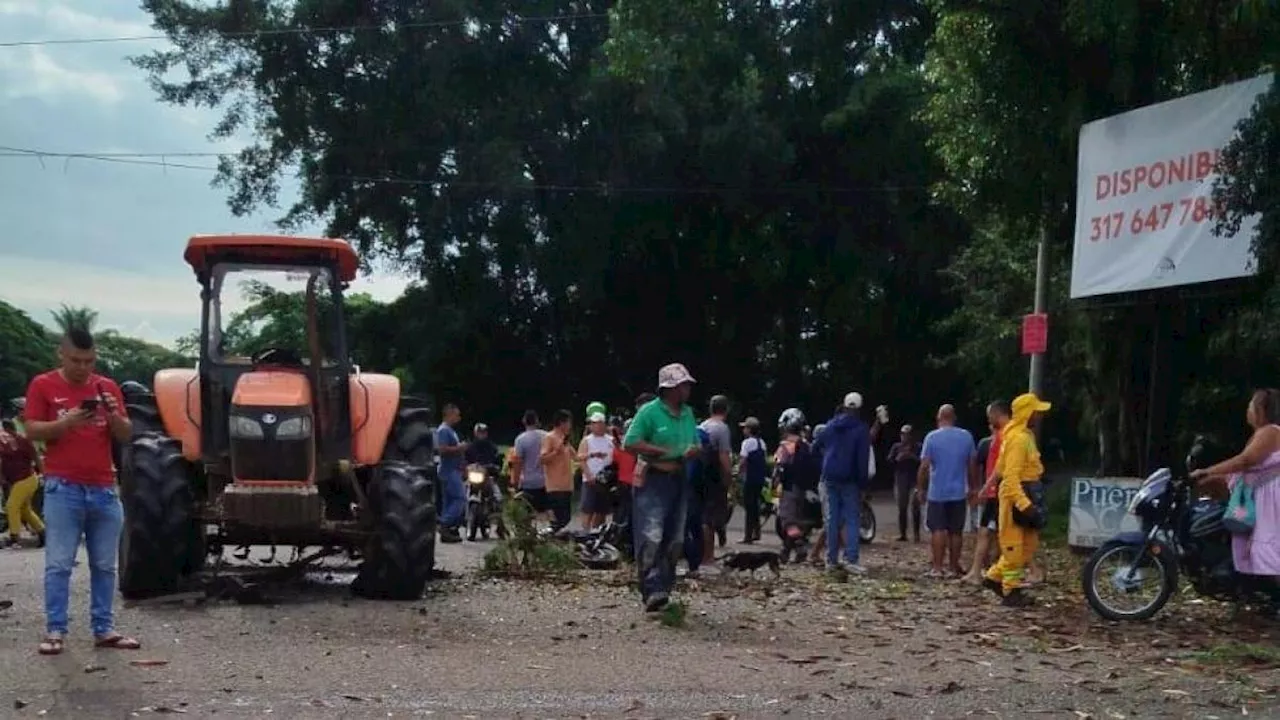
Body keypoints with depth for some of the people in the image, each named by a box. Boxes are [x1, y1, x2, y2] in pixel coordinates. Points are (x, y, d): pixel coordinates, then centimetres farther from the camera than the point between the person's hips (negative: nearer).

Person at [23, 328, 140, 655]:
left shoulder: (107, 387, 10)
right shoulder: (42, 385, 1)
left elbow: (125, 436, 8)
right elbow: (32, 431, -5)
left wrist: (114, 415, -13)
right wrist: (66, 422, -22)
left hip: (104, 489, 4)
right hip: (62, 489, -3)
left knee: (104, 565, 6)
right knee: (58, 564, -3)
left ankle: (104, 629, 12)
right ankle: (54, 630, 3)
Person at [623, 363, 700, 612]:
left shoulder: (688, 413, 13)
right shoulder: (649, 411, -9)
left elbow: (695, 443, 24)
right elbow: (630, 443, -13)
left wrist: (693, 450, -1)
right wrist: (664, 451, -19)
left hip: (679, 480, 8)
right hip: (653, 479, -7)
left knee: (673, 539, 9)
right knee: (651, 536, -16)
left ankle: (664, 589, 19)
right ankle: (651, 591, -18)